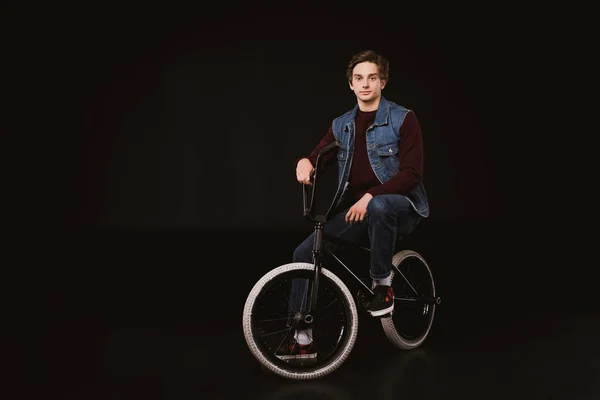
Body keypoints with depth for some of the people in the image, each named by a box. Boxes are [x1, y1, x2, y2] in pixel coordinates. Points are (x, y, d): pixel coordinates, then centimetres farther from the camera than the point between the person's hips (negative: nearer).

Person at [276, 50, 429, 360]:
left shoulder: (403, 119, -5)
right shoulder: (341, 126, 11)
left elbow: (412, 174, -13)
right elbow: (318, 158, 5)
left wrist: (370, 197, -24)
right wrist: (305, 162, -20)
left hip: (400, 207, -5)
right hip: (355, 212, 5)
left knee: (378, 208, -41)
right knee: (305, 253, -9)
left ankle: (382, 283, -16)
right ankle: (302, 340, 0)